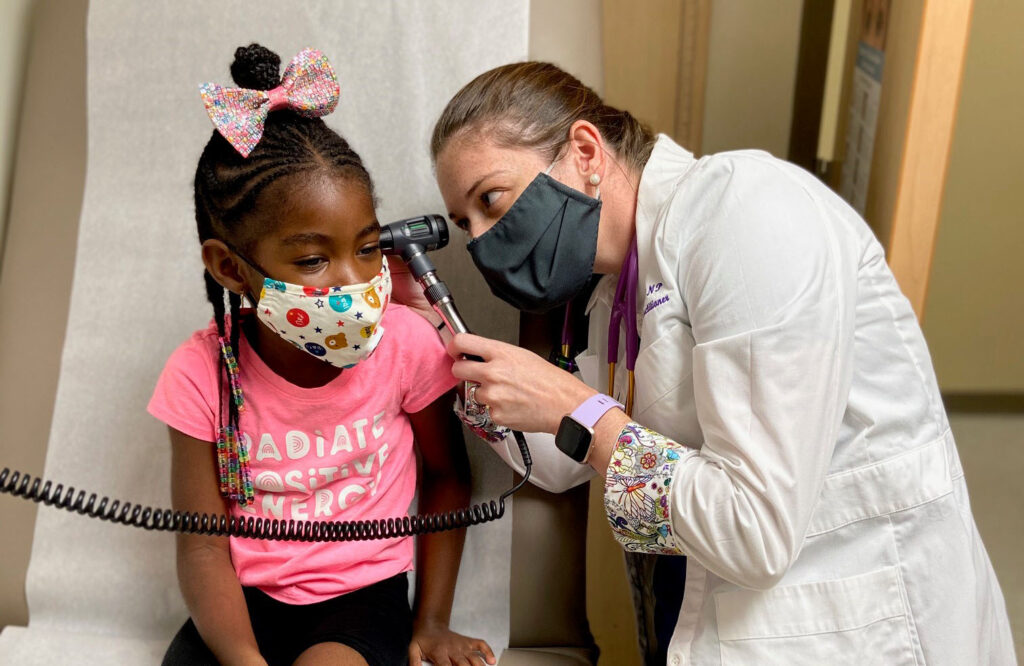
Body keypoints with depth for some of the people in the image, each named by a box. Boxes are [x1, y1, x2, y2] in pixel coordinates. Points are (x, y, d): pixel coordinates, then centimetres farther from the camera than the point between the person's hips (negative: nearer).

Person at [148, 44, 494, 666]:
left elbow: (447, 476, 3)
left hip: (364, 592, -1)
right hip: (248, 596, 2)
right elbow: (203, 544, -10)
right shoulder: (202, 372, -12)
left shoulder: (406, 343, -12)